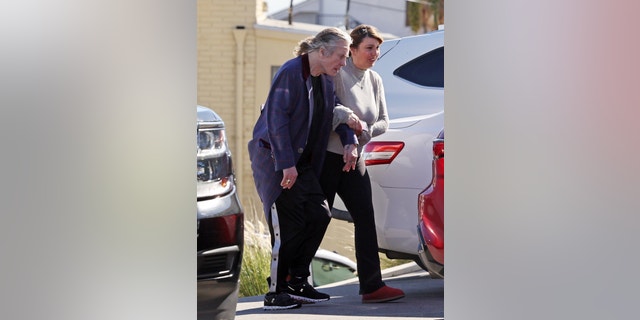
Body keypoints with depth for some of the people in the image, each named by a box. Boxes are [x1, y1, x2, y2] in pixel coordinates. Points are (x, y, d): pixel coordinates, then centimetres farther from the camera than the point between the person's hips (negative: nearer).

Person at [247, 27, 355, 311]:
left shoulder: (326, 80, 9)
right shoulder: (290, 73, -16)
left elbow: (336, 113, 24)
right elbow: (276, 119, -21)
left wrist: (350, 142, 8)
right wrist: (286, 164, -23)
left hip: (302, 161, 8)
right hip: (274, 158, -8)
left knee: (320, 215, -1)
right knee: (289, 225, -9)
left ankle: (297, 282, 10)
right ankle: (276, 292, 0)